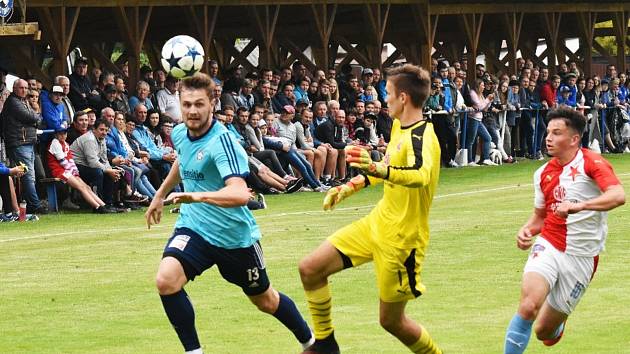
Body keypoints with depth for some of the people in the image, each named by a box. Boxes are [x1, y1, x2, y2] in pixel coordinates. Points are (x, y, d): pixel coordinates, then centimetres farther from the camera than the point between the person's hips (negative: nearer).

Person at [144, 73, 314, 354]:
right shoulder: (180, 134, -2)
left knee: (265, 300, 14)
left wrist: (198, 196, -54)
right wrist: (160, 196, 31)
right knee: (166, 280, -24)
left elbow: (240, 194, -39)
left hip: (235, 235, -5)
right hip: (194, 227, 5)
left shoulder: (222, 141, -25)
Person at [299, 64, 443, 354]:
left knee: (391, 320, 0)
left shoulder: (422, 137, -24)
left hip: (402, 238, -9)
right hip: (377, 222, 9)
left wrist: (379, 170, -62)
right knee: (310, 269, 2)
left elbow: (421, 176, -45)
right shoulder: (399, 127, 5)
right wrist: (352, 186, 25)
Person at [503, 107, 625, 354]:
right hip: (548, 247, 3)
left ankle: (557, 325, 42)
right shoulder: (543, 174, 8)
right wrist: (526, 231, -1)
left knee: (545, 332, 4)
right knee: (528, 306, -26)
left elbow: (618, 196, -27)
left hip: (581, 257, -3)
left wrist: (578, 206, -39)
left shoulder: (591, 163, -10)